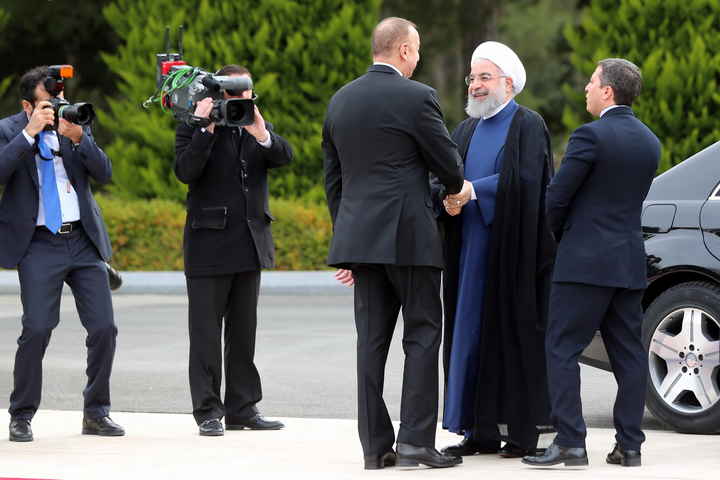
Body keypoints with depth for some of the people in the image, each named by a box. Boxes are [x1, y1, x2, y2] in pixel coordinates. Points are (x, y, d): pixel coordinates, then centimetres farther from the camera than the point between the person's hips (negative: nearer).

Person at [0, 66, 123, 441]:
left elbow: (105, 173, 1)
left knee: (104, 328, -1)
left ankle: (96, 413, 13)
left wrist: (78, 138, -13)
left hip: (83, 241, 4)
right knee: (37, 329, -13)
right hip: (39, 245, -4)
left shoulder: (76, 125, 9)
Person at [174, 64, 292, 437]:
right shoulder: (194, 128, -3)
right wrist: (206, 129, -21)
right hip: (209, 245, -5)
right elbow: (185, 171, -17)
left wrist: (262, 135, -23)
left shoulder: (259, 128, 11)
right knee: (206, 332, -2)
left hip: (250, 245, 5)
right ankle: (207, 411, 1)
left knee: (243, 331, 11)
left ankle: (242, 408, 16)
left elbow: (284, 157, -5)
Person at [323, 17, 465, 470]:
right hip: (409, 235, -6)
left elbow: (333, 178, 14)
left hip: (360, 235, 6)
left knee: (372, 339, 7)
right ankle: (416, 440, -5)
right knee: (422, 333, 1)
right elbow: (448, 164, -3)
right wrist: (457, 189, 21)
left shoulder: (340, 101, 11)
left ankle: (375, 445, 6)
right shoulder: (417, 97, -9)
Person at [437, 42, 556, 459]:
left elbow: (525, 179, -18)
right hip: (471, 249, 6)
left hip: (513, 250, -6)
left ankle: (523, 429, 0)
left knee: (516, 335, -4)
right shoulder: (466, 131, 17)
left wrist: (473, 190, -23)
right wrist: (449, 200, -15)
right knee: (472, 335, 3)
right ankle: (482, 430, 7)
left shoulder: (529, 126, -3)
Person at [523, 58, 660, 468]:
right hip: (630, 264, 7)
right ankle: (630, 445, 8)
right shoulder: (649, 142, 11)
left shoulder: (592, 136, -12)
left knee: (563, 349, -3)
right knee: (628, 353, 8)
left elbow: (557, 197, -11)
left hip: (586, 262, -7)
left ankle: (570, 444, -9)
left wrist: (561, 234, 9)